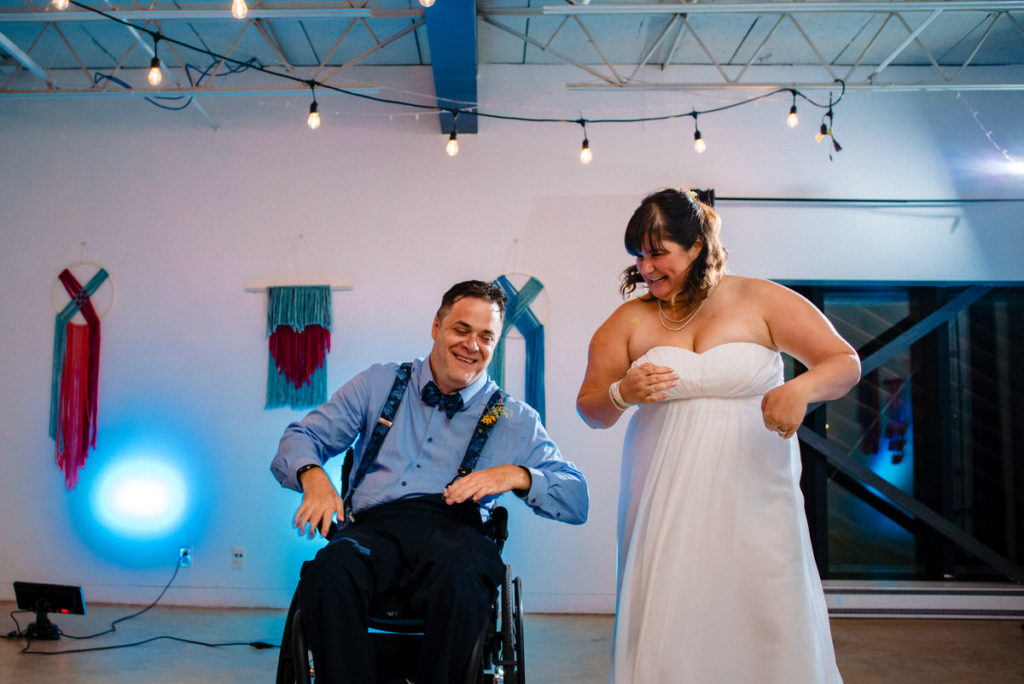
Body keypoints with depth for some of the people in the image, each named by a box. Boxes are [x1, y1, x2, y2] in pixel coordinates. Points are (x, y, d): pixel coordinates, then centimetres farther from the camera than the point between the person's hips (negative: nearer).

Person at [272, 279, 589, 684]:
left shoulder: (514, 419, 17)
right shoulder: (379, 384, 20)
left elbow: (577, 501, 12)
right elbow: (301, 437, 18)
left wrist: (516, 475, -8)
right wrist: (313, 476, -6)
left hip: (452, 530, 0)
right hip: (375, 527, 1)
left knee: (461, 581, -37)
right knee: (328, 575, -34)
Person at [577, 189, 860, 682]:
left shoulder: (758, 301, 3)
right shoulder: (630, 319, 6)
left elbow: (845, 362, 3)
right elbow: (589, 409, 8)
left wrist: (801, 388, -17)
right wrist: (621, 394, -14)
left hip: (752, 498, 0)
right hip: (666, 504, 1)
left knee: (768, 631, 1)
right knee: (669, 634, 0)